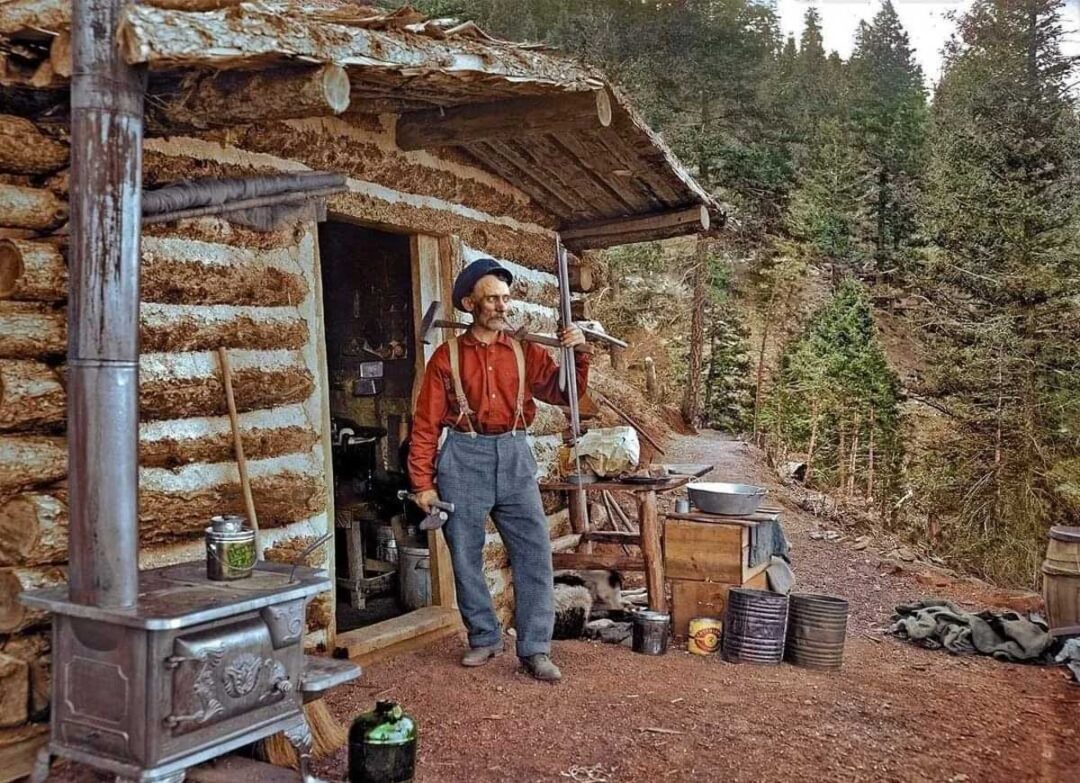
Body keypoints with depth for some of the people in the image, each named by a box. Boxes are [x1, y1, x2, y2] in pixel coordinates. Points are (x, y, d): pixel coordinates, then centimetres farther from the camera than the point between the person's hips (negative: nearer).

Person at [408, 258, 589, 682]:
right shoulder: (447, 356, 1)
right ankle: (484, 638, 25)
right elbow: (426, 424, 1)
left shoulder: (525, 352, 8)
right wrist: (423, 482, -3)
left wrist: (577, 354, -13)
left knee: (535, 553, -4)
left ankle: (535, 649, 5)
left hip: (514, 456, 2)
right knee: (466, 557, 7)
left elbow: (561, 393, 2)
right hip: (464, 459, -1)